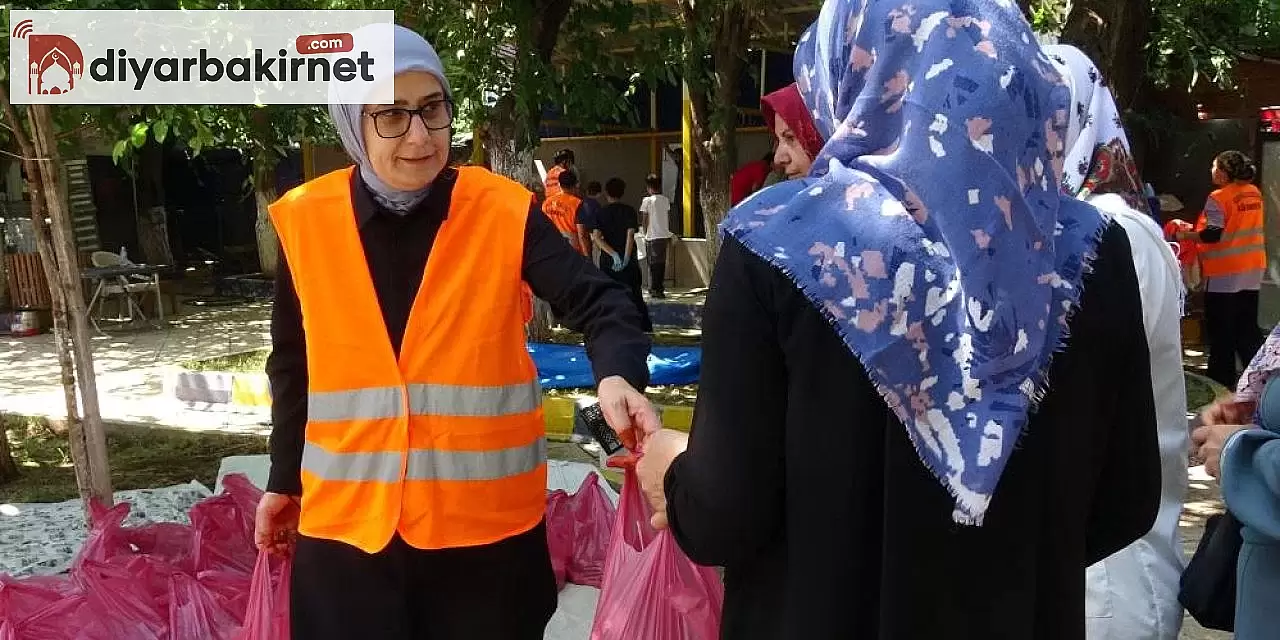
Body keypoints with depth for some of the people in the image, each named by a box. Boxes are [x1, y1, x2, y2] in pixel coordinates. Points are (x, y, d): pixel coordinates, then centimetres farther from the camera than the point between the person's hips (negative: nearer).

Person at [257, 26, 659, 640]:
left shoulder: (502, 211, -7)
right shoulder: (307, 221, -2)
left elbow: (594, 299, -13)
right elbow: (293, 363, 10)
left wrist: (617, 373, -34)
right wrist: (284, 479, 17)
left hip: (486, 520, -1)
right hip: (347, 522, 2)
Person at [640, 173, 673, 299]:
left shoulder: (647, 200, -8)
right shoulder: (666, 200, 6)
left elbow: (644, 220, -7)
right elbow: (669, 219, 10)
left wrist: (645, 234, 7)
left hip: (652, 237, -4)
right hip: (665, 235, 4)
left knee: (653, 263, 2)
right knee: (662, 263, 11)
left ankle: (654, 289, 2)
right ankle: (660, 288, 15)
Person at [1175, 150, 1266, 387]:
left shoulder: (1218, 199, -16)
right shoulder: (1254, 193, 7)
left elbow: (1213, 234, -21)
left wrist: (1185, 235, -7)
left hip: (1223, 275, -7)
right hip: (1252, 272, 7)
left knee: (1221, 331, 3)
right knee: (1248, 328, 14)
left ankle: (1222, 380, 9)